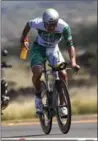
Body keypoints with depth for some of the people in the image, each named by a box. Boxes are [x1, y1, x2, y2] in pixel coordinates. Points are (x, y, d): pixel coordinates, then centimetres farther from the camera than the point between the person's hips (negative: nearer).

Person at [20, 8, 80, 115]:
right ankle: (38, 95, 3)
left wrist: (73, 62, -46)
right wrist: (23, 38, 10)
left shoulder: (64, 27, -32)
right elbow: (28, 25, -7)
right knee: (37, 73, -26)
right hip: (39, 47, -1)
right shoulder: (38, 23, -30)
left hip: (53, 49, 1)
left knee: (63, 74, -18)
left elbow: (70, 45, -32)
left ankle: (62, 105, -4)